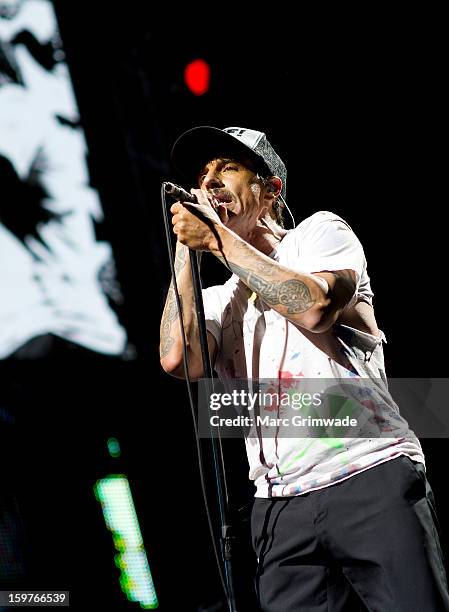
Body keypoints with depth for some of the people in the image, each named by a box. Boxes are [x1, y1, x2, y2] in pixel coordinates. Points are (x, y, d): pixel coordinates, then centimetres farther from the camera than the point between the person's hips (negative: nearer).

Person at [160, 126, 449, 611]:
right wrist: (186, 247, 6)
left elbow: (313, 305, -11)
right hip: (280, 509, 4)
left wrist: (217, 238, -5)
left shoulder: (320, 230, 12)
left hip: (373, 479, -4)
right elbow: (178, 360, -1)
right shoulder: (216, 300, 22)